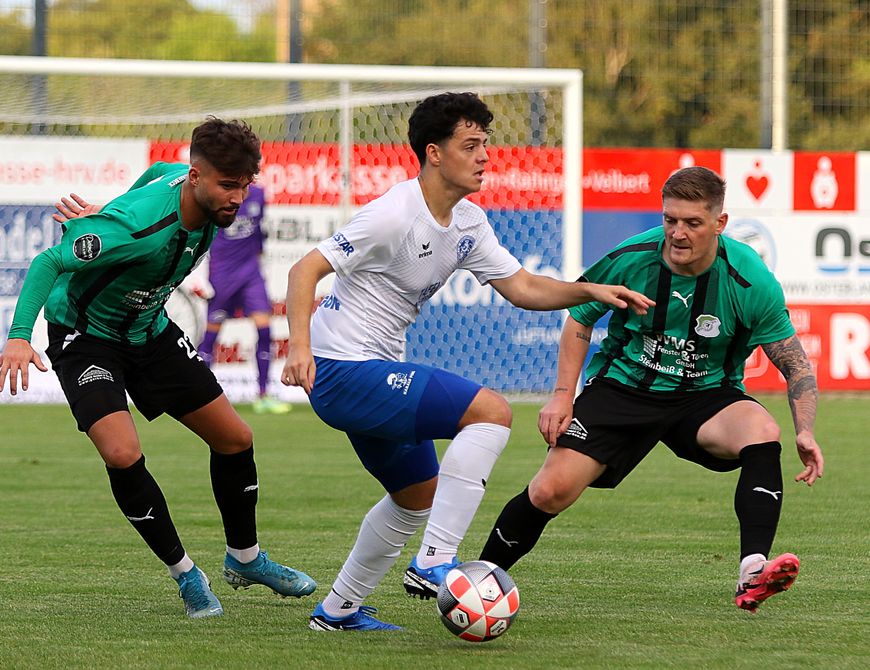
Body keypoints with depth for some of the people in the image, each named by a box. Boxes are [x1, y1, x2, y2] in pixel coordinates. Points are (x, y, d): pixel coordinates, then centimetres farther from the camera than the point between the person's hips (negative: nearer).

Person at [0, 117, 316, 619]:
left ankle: (245, 558, 30)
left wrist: (103, 217, 12)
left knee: (235, 439, 7)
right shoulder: (135, 228, -37)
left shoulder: (194, 188, -14)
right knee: (122, 454, -26)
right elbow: (49, 263, -30)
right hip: (85, 336, -7)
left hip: (150, 330, 7)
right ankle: (185, 573, -6)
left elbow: (155, 174, 10)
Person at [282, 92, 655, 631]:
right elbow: (305, 271, -21)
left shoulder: (468, 222, 8)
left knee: (418, 496, 23)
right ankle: (434, 563, -22)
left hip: (375, 373, 10)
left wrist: (591, 291, -5)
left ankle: (338, 610, 33)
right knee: (491, 411, -21)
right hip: (343, 369, -10)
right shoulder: (395, 216, -19)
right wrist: (300, 348, -35)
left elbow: (522, 288, 12)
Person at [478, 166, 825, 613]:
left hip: (706, 395, 0)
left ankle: (752, 575, -39)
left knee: (762, 433, -33)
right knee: (550, 491, -15)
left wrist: (804, 431, -24)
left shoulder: (750, 282, -18)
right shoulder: (629, 259, -15)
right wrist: (563, 395, -4)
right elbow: (580, 319, 4)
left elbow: (796, 364, -9)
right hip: (621, 387, 0)